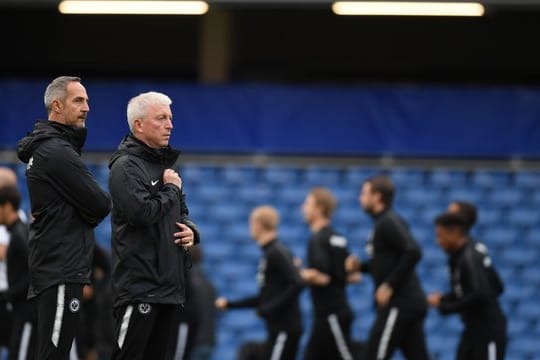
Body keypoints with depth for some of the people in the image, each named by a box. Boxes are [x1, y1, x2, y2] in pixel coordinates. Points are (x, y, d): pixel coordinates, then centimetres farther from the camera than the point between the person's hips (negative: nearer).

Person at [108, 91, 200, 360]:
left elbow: (181, 212, 28)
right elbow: (142, 213, -22)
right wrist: (171, 189, -6)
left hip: (171, 285, 9)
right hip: (139, 285, -9)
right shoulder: (125, 166, -8)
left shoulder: (164, 163, 19)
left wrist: (191, 231, 5)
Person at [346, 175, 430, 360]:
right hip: (409, 303, 10)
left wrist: (390, 285, -21)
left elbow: (413, 252, -24)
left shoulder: (388, 222, -12)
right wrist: (360, 266, 10)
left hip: (399, 303, -10)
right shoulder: (383, 222, 17)